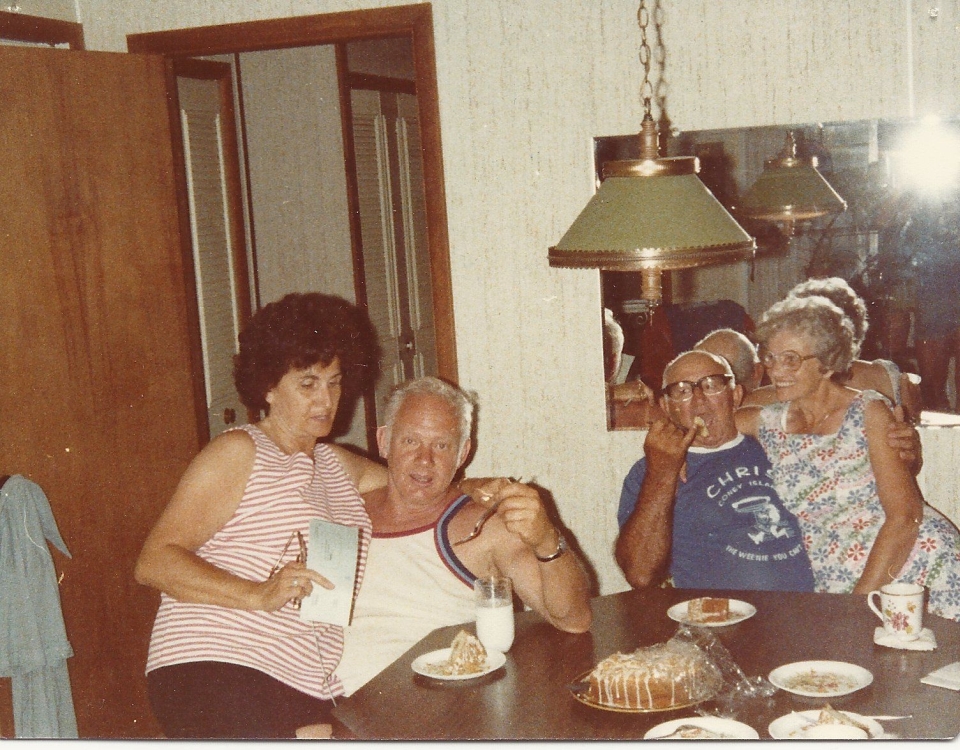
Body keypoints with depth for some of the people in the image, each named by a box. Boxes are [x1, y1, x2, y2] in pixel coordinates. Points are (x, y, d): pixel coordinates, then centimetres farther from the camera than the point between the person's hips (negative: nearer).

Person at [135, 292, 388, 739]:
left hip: (302, 693, 6)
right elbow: (153, 562, -9)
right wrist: (258, 594, -22)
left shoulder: (337, 466, 24)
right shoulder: (238, 453, 0)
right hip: (211, 672, -6)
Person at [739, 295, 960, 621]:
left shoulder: (868, 412, -6)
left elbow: (904, 516, -11)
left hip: (919, 567, -3)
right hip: (836, 587, 3)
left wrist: (860, 599, -16)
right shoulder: (767, 423, 5)